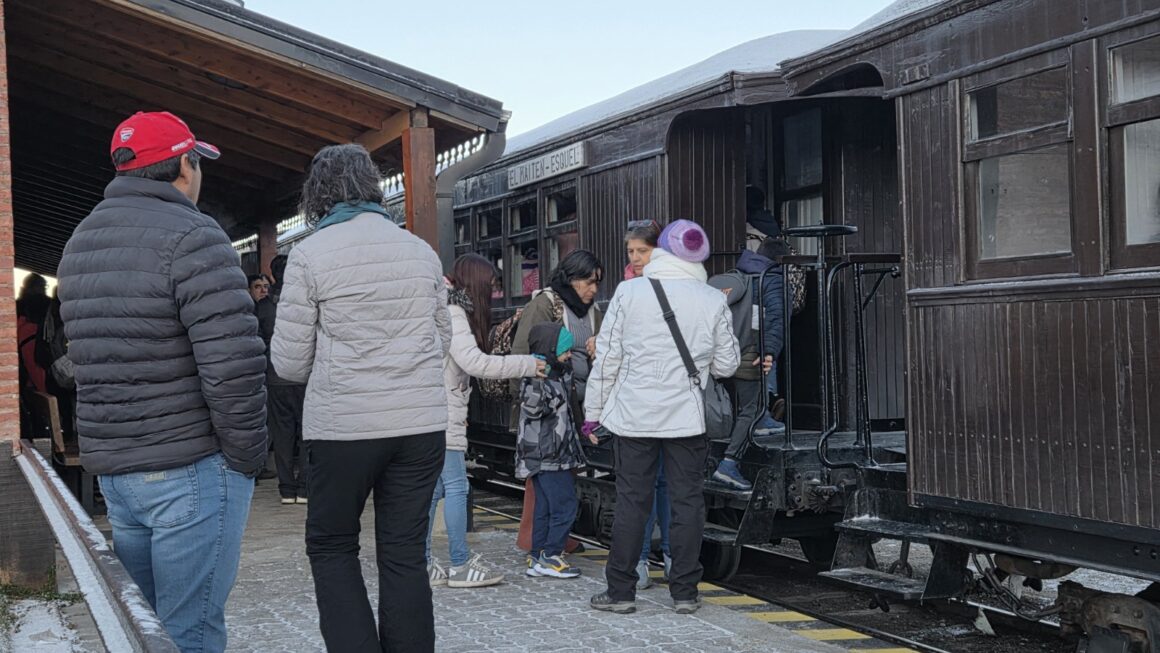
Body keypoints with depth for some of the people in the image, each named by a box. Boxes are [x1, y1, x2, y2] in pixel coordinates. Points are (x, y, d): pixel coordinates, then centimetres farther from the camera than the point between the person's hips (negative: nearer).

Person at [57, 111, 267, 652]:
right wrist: (247, 456, -10)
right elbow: (233, 363, -21)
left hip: (110, 467, 8)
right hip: (190, 469, -8)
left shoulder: (79, 243, 14)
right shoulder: (190, 237, -13)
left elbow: (87, 361, 16)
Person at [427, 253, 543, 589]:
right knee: (455, 486, -5)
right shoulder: (452, 313, -12)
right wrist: (528, 365, -13)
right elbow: (475, 362, -19)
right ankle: (460, 565, 0)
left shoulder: (446, 310, 19)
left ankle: (423, 564, 12)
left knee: (433, 487, 10)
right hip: (442, 414, -10)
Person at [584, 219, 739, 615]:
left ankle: (620, 591, 10)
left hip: (634, 415, 0)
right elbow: (727, 365, 7)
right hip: (687, 417, 1)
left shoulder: (629, 293, -4)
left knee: (631, 502, 5)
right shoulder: (713, 301, -1)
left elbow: (607, 357, 0)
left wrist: (593, 411, 9)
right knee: (687, 501, 7)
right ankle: (684, 592, 11)